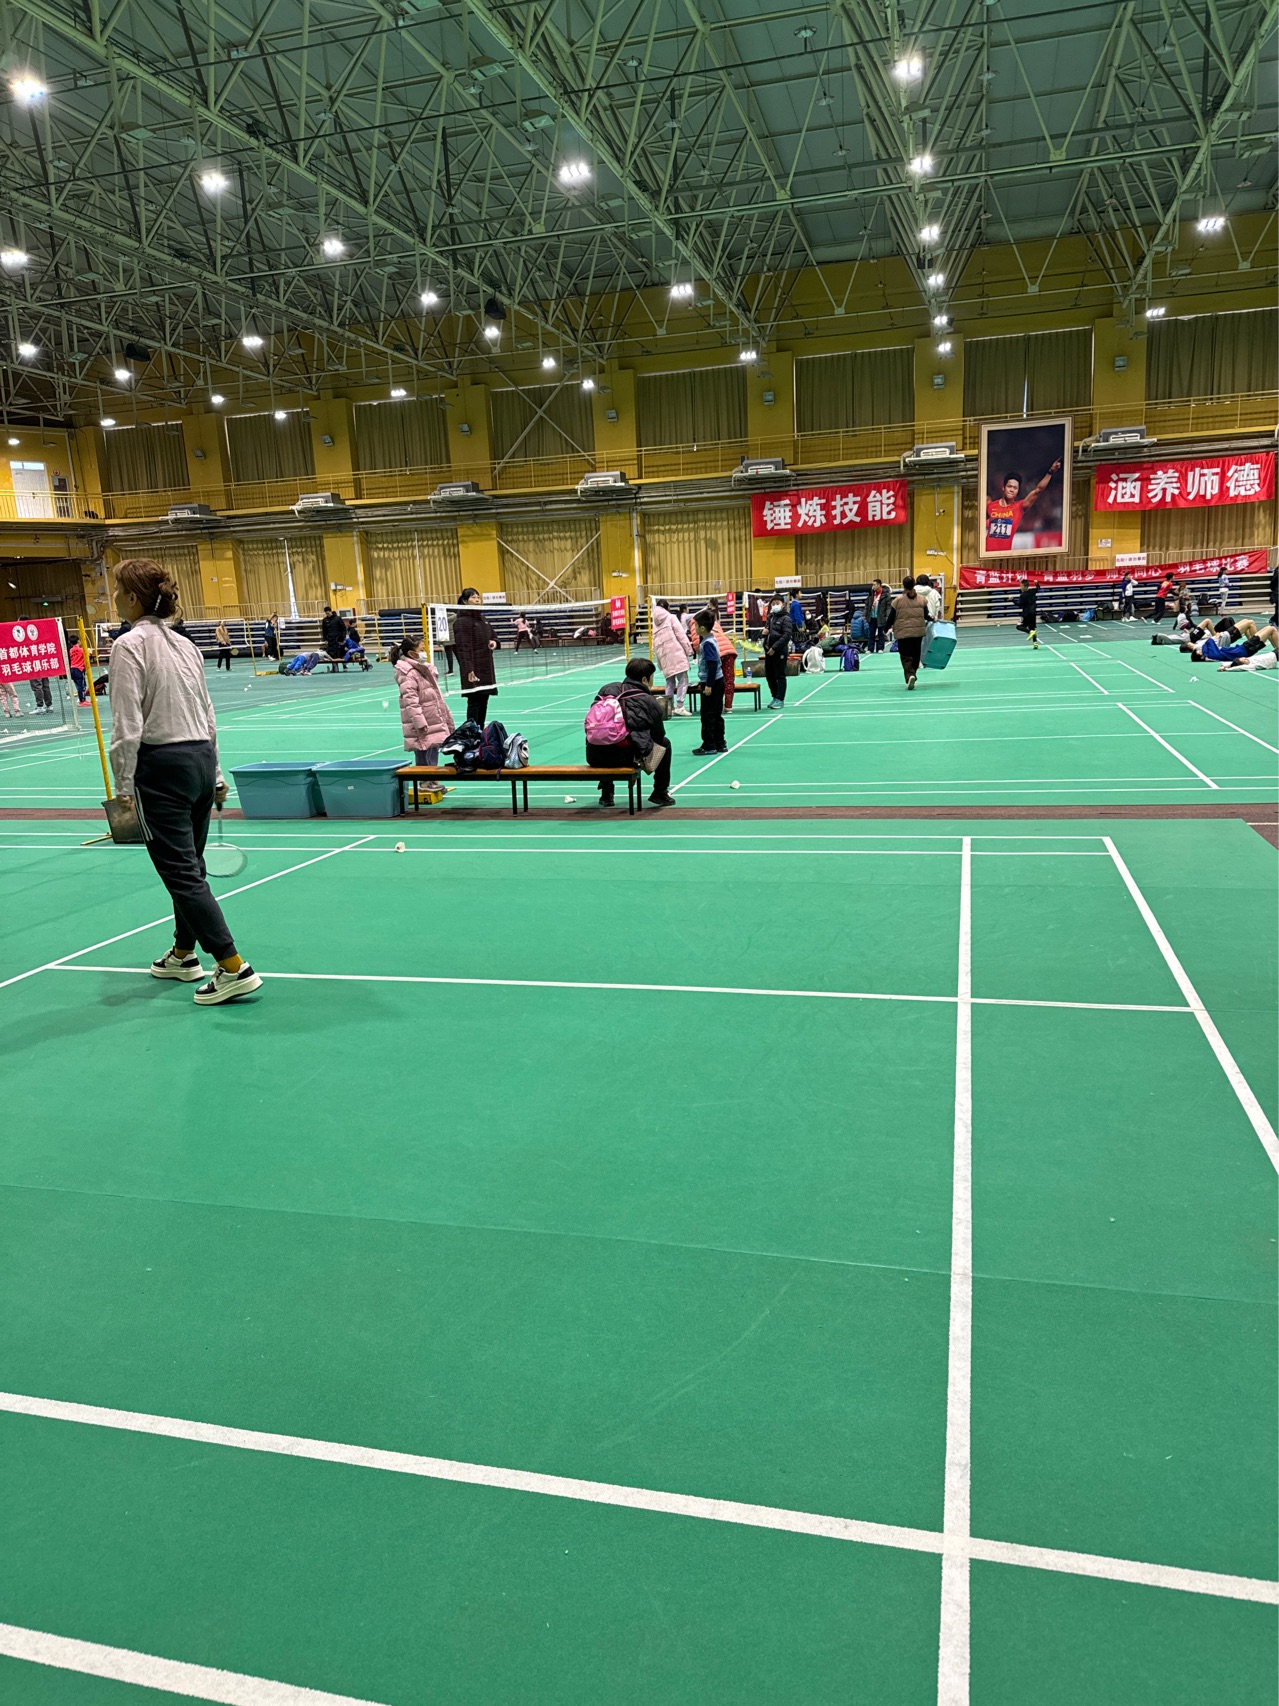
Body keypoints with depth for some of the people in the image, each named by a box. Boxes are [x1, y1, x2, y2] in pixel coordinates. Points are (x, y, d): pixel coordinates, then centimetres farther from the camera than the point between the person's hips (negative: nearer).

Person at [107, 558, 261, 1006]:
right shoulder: (183, 644, 11)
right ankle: (183, 956, 34)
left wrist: (123, 788, -11)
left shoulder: (129, 645, -12)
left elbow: (128, 727, -17)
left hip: (161, 767, -8)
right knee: (189, 865, 19)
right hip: (201, 759, 8)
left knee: (182, 873, -4)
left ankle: (234, 969, -8)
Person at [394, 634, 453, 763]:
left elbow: (436, 696, 24)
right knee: (424, 764, -8)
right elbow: (411, 701, -21)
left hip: (434, 722, 10)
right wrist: (420, 723, -25)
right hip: (423, 729, -10)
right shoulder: (408, 674, -15)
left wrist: (446, 717, 25)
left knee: (433, 761, 12)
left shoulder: (424, 669, 17)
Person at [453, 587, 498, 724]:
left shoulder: (483, 618, 14)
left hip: (486, 669, 8)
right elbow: (463, 648, -18)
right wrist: (469, 670, -26)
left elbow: (493, 635, 27)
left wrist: (494, 642, 1)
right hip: (474, 671, -8)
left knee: (484, 700, 10)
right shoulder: (462, 621, -11)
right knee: (474, 701, -6)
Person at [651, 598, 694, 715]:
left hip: (663, 657, 6)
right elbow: (681, 635, -6)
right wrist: (689, 650, -2)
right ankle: (679, 706, -14)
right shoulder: (671, 618, 1)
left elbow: (655, 644, 16)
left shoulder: (655, 623, 16)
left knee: (669, 682, 14)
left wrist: (659, 662, 18)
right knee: (683, 679, -5)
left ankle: (670, 707, 10)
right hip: (676, 654, -6)